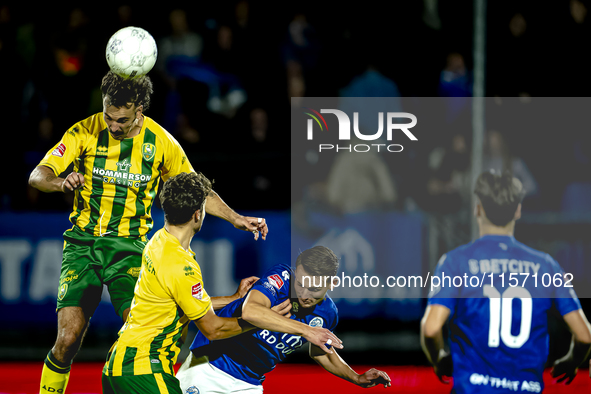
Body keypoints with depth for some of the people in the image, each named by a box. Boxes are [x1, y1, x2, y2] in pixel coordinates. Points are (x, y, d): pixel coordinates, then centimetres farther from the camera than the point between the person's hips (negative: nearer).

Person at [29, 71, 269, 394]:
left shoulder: (160, 142, -3)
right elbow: (37, 176, -10)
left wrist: (235, 219, -1)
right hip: (83, 243, -1)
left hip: (129, 246, 1)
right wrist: (61, 182, -32)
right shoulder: (85, 132, -7)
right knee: (68, 339, -11)